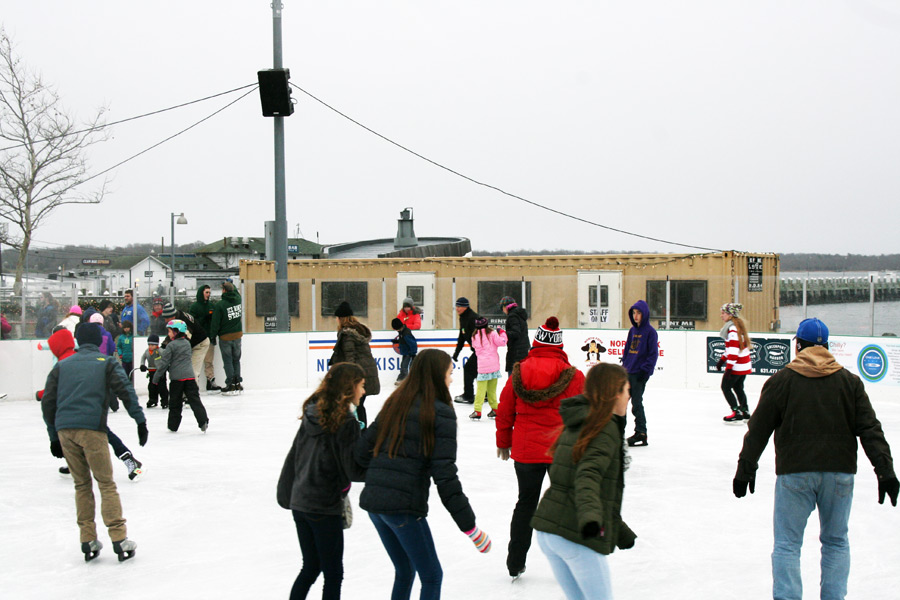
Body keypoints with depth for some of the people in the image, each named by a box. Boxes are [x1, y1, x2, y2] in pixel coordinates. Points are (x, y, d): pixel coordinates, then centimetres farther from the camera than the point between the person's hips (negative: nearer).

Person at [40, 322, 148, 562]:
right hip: (91, 428, -3)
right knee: (106, 484, 2)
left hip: (64, 430, 3)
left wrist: (54, 437, 21)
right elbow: (126, 391, -4)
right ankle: (119, 540, -3)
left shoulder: (61, 366, 19)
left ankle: (88, 542, 13)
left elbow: (48, 401, 17)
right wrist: (140, 421, -3)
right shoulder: (106, 363, 9)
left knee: (82, 485, 14)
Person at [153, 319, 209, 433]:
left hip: (176, 378, -4)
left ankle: (173, 425, 15)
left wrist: (156, 376, 1)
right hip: (189, 376, 4)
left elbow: (164, 362, -7)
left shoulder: (171, 345, -8)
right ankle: (203, 422, -10)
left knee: (175, 402, 7)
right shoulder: (187, 343, 12)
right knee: (194, 400, 1)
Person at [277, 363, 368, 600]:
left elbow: (292, 458, 12)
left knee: (310, 568, 20)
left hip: (299, 503, 7)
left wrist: (286, 496, 22)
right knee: (333, 574, 4)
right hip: (325, 508, -7)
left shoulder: (311, 416, 5)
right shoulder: (345, 422, -16)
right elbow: (353, 471, -16)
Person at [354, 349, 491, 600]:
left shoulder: (395, 404, 12)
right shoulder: (440, 412, -8)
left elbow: (362, 451, 9)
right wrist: (470, 526, -12)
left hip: (372, 500, 7)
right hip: (404, 506, -7)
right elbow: (445, 474, -14)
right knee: (431, 576, 6)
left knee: (404, 571, 22)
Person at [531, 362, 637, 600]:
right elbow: (588, 475, -26)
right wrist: (590, 516, -43)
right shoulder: (607, 429, -10)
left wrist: (619, 530, 29)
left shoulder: (576, 425, 15)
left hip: (546, 532, 8)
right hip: (576, 536, -8)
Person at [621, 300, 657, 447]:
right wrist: (624, 365, 12)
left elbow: (653, 354, -12)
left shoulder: (650, 331, -9)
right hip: (628, 372, 8)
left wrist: (645, 370, -16)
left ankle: (641, 434, 3)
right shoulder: (633, 330, 12)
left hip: (640, 374, -7)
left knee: (636, 403, -5)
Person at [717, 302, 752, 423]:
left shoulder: (732, 328, -19)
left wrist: (729, 367, -24)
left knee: (726, 387, -1)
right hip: (745, 365, 10)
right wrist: (722, 359, 23)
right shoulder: (739, 325, 13)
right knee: (738, 388, 17)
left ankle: (737, 413, -5)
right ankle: (745, 413, 19)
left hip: (736, 366, -10)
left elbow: (733, 349, -24)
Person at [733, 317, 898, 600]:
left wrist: (745, 469, 6)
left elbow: (758, 430, -1)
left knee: (787, 544, 5)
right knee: (836, 542, 16)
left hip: (795, 473, -2)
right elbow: (870, 430, -1)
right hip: (839, 472, 2)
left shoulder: (780, 380, -2)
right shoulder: (849, 381, 5)